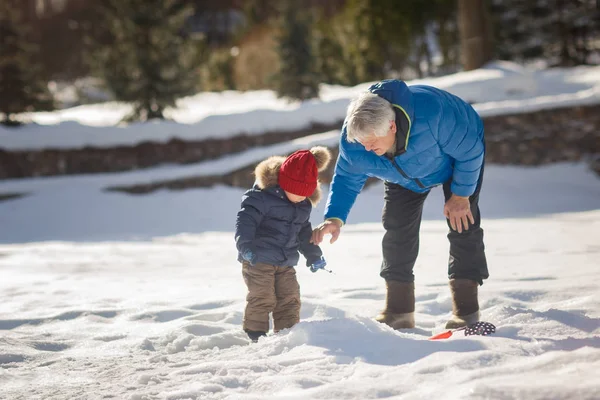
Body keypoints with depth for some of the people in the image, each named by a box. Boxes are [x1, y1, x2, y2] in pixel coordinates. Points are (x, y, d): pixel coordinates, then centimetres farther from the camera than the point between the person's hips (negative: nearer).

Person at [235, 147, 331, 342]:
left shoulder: (304, 205, 11)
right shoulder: (262, 197, -14)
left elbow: (304, 232, 26)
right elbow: (246, 220, -23)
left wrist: (314, 256, 29)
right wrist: (245, 245, -35)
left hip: (286, 262, 7)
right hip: (259, 259, -7)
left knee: (290, 298, 8)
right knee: (262, 298, -9)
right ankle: (256, 335, 1)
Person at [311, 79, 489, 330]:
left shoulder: (433, 114, -47)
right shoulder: (352, 139, -32)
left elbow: (470, 150, -30)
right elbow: (346, 178, -13)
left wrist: (461, 194, -23)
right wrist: (335, 217, -29)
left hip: (458, 162, -4)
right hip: (405, 176, 4)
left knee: (462, 225, -13)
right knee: (397, 229, -4)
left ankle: (466, 312, -9)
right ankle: (398, 312, 5)